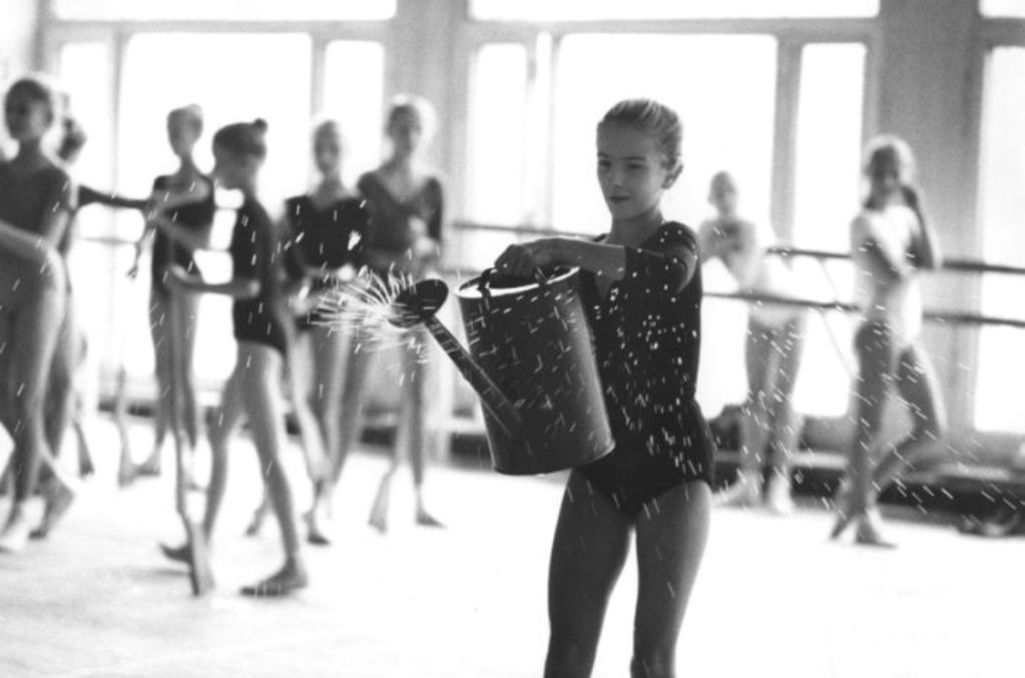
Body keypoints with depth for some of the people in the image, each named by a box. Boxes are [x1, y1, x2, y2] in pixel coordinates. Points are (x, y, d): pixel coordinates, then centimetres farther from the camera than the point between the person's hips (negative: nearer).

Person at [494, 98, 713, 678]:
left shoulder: (676, 241, -7)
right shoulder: (586, 260, 11)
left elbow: (670, 272, -34)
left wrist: (562, 250, -35)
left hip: (673, 462, -6)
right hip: (598, 462, 6)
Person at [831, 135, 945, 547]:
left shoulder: (905, 216, 14)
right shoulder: (865, 223, -8)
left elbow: (933, 261, 0)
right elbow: (893, 276, -18)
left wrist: (918, 209, -3)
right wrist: (917, 267, 2)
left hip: (908, 335, 8)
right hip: (880, 331, -8)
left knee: (933, 428, 7)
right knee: (869, 430, -4)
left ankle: (860, 490, 17)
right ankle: (864, 518, 3)